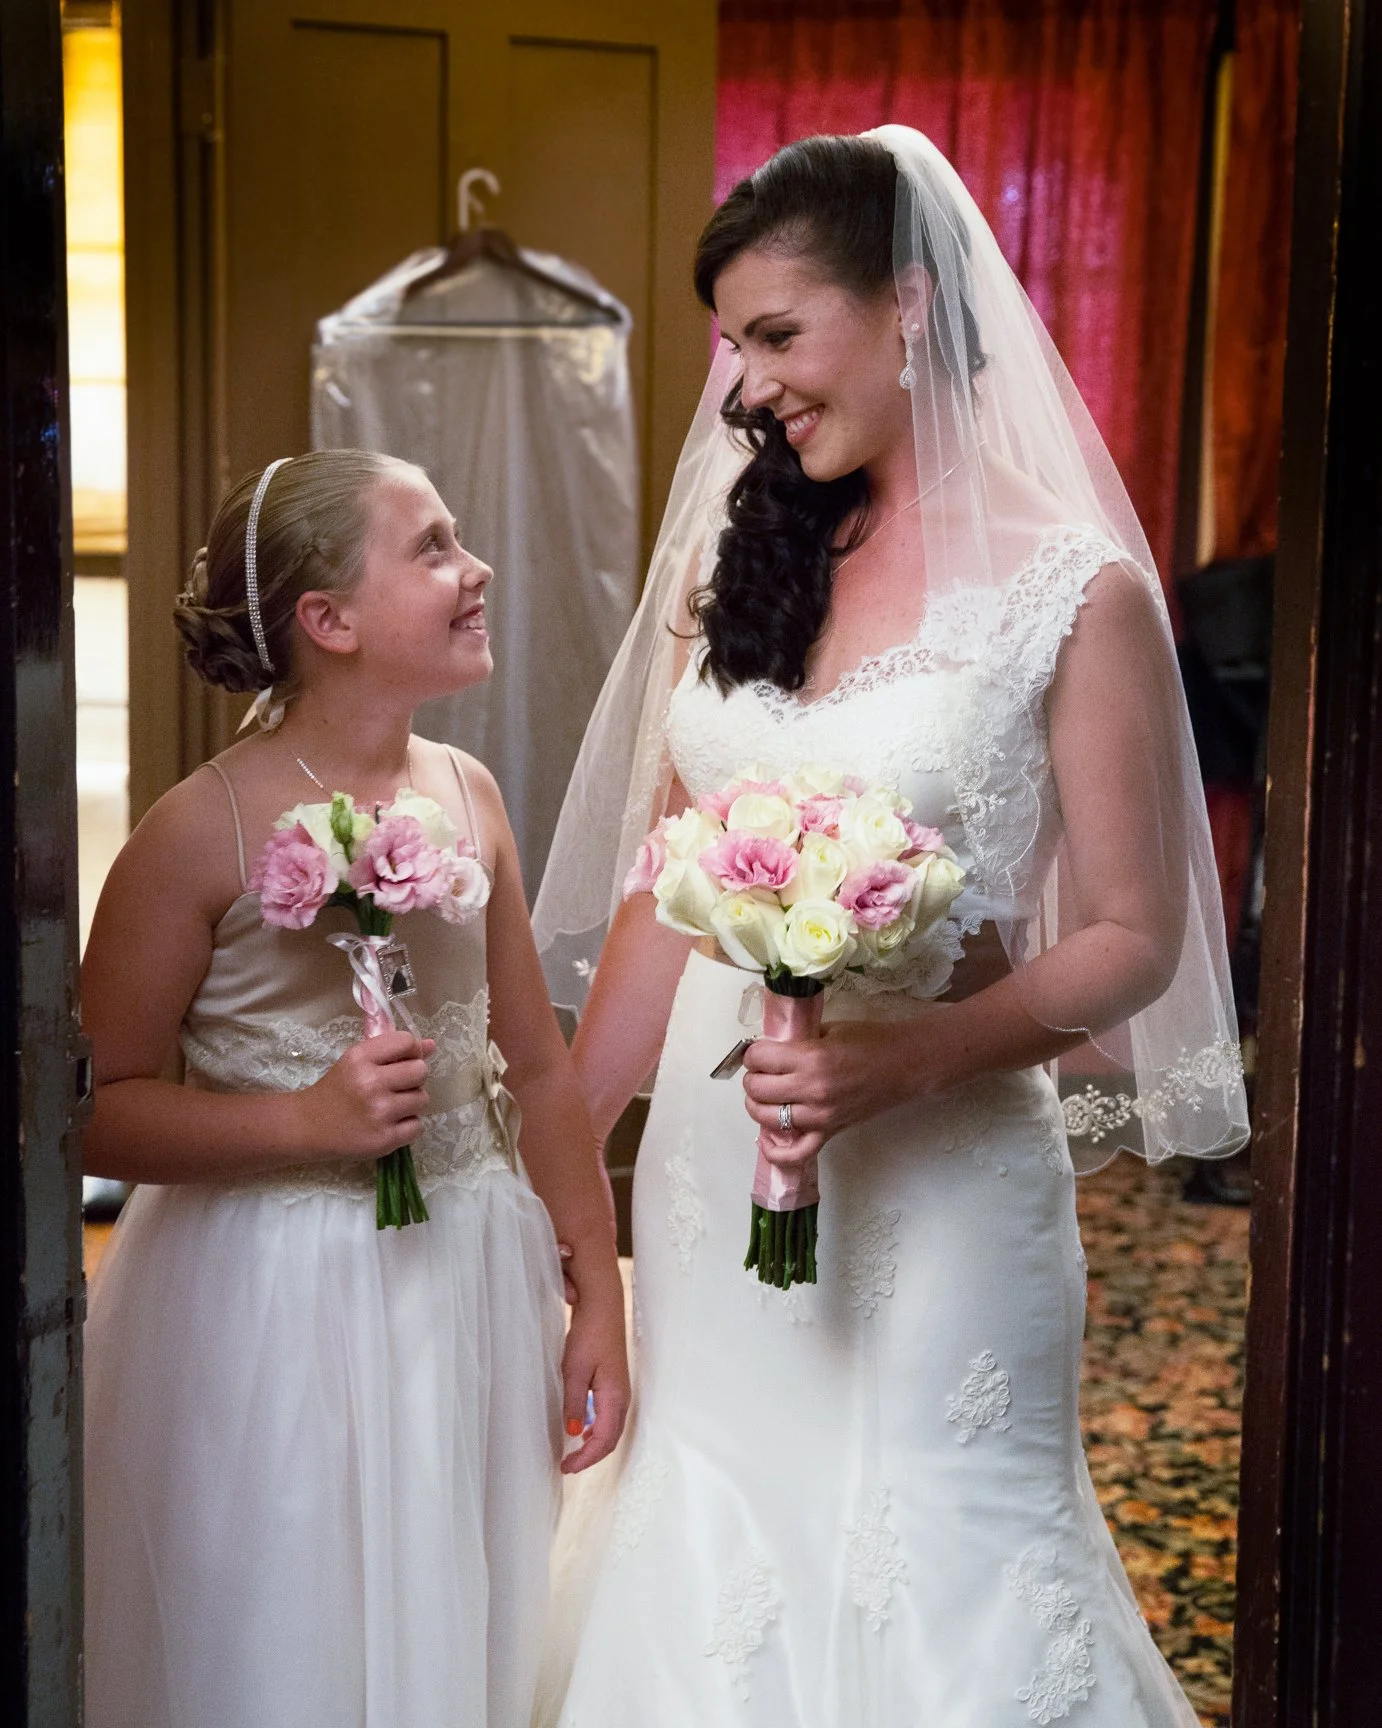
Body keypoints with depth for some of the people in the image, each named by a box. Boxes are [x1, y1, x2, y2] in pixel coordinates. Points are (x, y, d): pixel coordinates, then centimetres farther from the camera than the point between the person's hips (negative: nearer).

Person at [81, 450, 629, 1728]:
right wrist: (310, 1118, -23)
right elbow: (96, 1113, -12)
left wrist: (598, 1301, 8)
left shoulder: (467, 794, 2)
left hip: (477, 1287, 5)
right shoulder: (205, 831, -14)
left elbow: (539, 1068, 7)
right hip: (278, 1302, -5)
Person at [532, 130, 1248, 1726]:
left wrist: (901, 1058, -24)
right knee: (710, 1539, 16)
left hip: (934, 1171, -5)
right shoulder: (736, 556, 5)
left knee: (923, 1562, 7)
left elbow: (1130, 941, -8)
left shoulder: (1074, 591, -9)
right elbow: (664, 891, 9)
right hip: (709, 1162, 5)